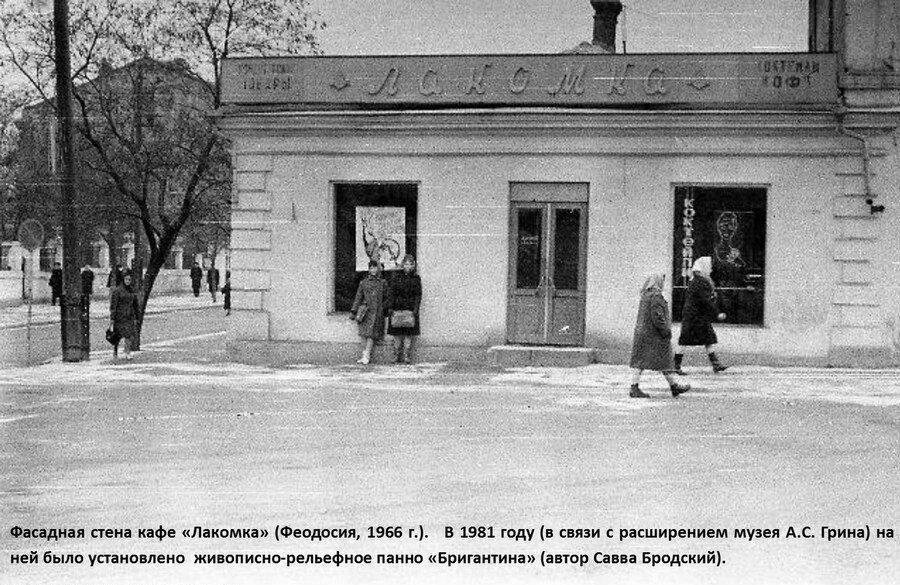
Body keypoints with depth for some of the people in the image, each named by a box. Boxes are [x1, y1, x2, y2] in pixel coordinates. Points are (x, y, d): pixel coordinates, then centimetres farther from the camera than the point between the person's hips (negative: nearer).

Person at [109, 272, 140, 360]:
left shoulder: (132, 291, 10)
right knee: (118, 336, 1)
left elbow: (135, 305, 17)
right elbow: (113, 305, -10)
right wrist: (112, 318, -14)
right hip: (119, 316, -4)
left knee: (129, 336, -7)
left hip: (129, 316, 4)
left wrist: (136, 318, 15)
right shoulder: (117, 290, -7)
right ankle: (115, 352, 20)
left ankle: (128, 354, -5)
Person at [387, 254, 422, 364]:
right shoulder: (396, 278, 7)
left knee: (408, 334, -2)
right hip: (397, 309, 1)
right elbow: (392, 294, 6)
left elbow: (418, 296, 2)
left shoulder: (416, 279, 6)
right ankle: (397, 356, 5)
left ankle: (406, 357, 0)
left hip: (410, 309, -1)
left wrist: (415, 310, -8)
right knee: (397, 334, 0)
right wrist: (392, 309, -3)